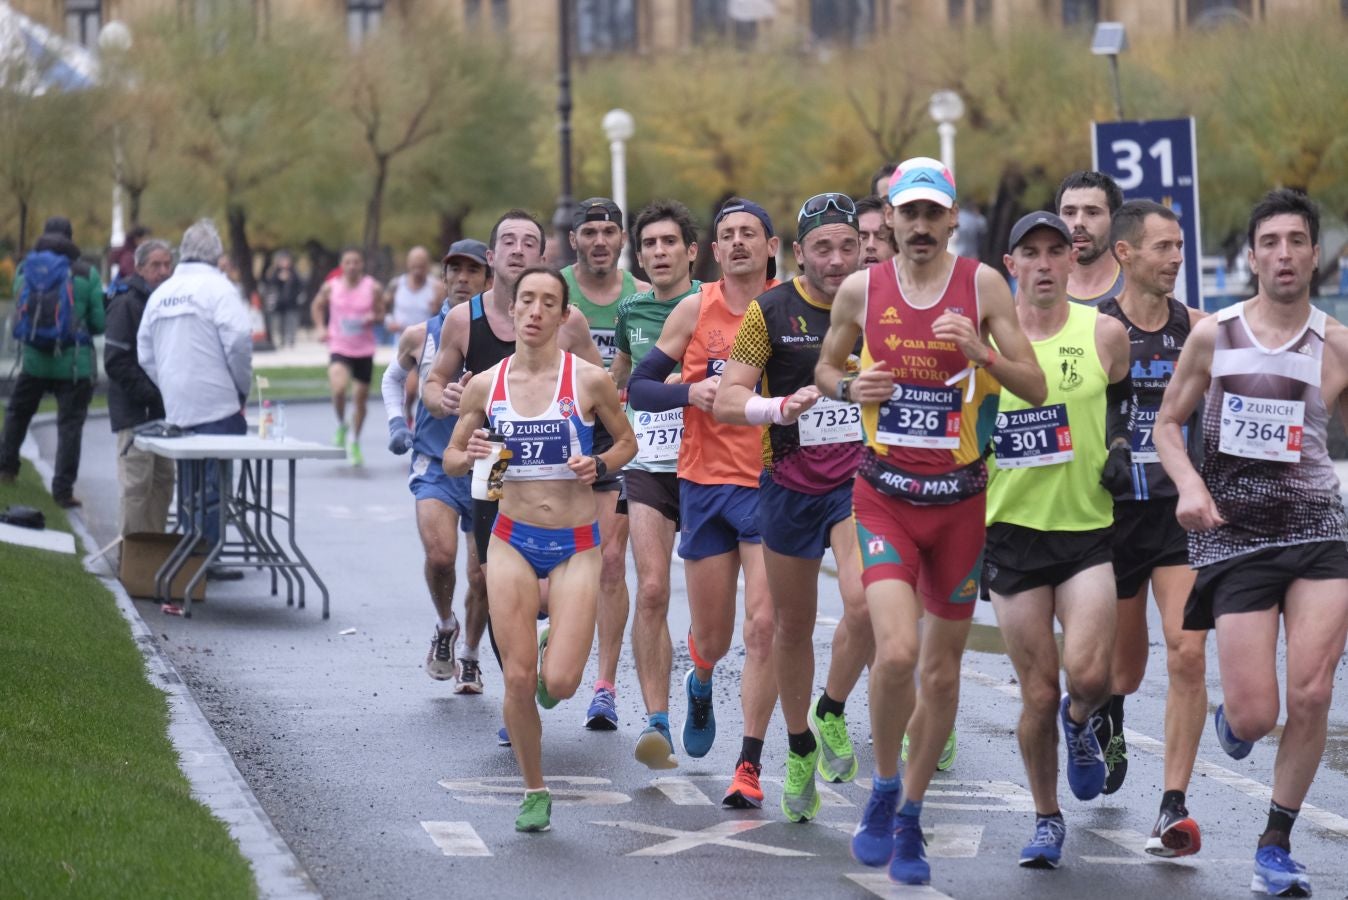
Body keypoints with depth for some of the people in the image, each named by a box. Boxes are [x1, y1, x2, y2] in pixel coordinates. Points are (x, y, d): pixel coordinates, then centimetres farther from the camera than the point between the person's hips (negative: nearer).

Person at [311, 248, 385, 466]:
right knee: (338, 387, -26)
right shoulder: (331, 287, -3)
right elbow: (317, 306, 15)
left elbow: (381, 313, 7)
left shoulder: (373, 288, -3)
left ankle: (354, 443, 29)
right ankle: (341, 425, 4)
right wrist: (320, 327, 1)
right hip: (339, 348, -1)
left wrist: (373, 318, -16)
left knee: (361, 398, 9)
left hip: (364, 350, 1)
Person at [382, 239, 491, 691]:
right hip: (435, 465, 0)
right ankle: (444, 627, 7)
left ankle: (470, 657, 26)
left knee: (483, 576, 4)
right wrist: (397, 423, 9)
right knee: (440, 555, -22)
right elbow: (393, 377, 23)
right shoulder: (420, 336, 4)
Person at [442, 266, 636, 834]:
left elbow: (627, 442, 9)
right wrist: (469, 457, -11)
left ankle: (557, 649, 27)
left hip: (575, 545, -1)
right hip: (513, 541, 2)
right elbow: (450, 459, 12)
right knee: (518, 680, -5)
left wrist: (598, 464, -11)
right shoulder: (485, 386, 1)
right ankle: (534, 791, 17)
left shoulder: (589, 380, -6)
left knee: (559, 682, -12)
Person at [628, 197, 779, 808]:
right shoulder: (696, 310, 1)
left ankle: (750, 766, -5)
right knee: (712, 635, 9)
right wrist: (691, 393, -15)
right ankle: (701, 683, 46)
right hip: (705, 483, 1)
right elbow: (638, 389, 3)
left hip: (771, 486, -1)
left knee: (764, 624, -12)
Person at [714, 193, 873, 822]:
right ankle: (799, 749, 31)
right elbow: (726, 400, -10)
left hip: (861, 475, 0)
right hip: (790, 482, 0)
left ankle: (831, 713, 2)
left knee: (865, 603, -23)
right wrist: (783, 406, -27)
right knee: (792, 625, 11)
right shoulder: (770, 311, -6)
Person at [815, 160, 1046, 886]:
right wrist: (848, 386, -7)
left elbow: (1035, 387, -4)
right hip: (885, 494, -1)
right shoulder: (860, 290, 0)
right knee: (897, 650, -20)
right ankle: (883, 788, 4)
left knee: (943, 672, 9)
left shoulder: (981, 285, -3)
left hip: (959, 499, 1)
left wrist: (979, 351, -21)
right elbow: (824, 368, 16)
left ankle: (909, 819, 27)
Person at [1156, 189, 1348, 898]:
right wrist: (1188, 483, -8)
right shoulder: (1214, 336, 1)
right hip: (1234, 536, -1)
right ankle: (1232, 715, 34)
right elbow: (1168, 422, 10)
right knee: (1256, 716, -6)